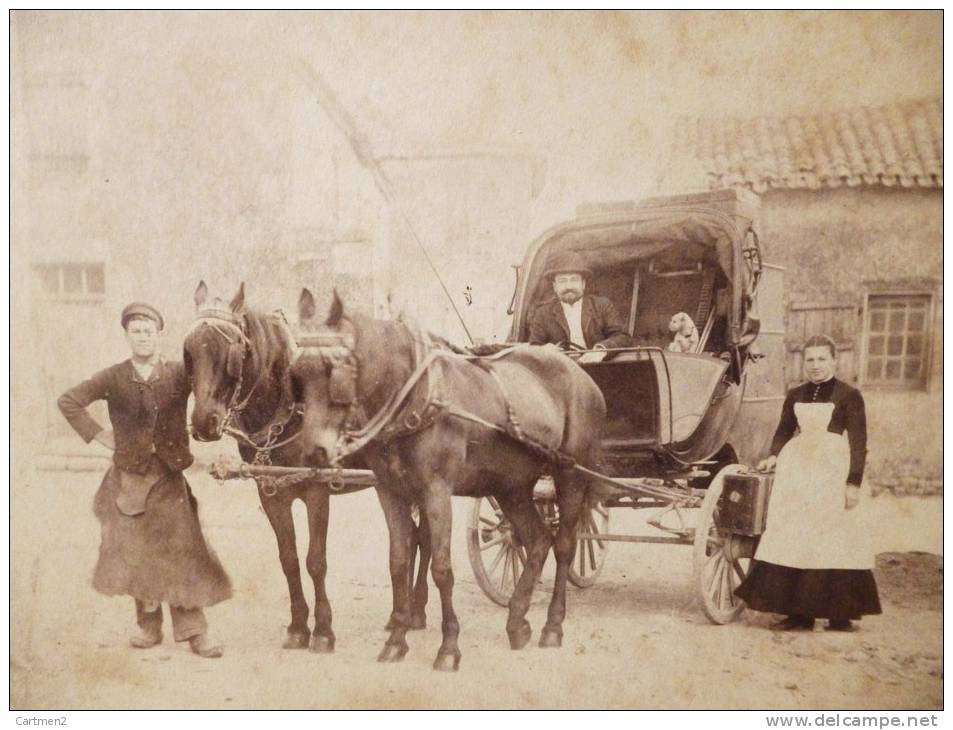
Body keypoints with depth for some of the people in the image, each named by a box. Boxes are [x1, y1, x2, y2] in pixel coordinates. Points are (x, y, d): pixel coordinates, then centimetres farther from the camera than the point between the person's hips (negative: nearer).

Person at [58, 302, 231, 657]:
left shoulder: (180, 374, -1)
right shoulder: (113, 378, 0)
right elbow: (68, 401, 7)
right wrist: (97, 434, 1)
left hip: (170, 474, -1)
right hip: (129, 475, 1)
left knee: (181, 548, -4)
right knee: (135, 551, 6)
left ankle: (193, 630, 1)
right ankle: (148, 626, 21)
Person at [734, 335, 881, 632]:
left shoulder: (849, 396, -1)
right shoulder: (795, 395, 11)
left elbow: (858, 442, -3)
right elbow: (784, 430, 18)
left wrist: (854, 482, -9)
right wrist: (773, 456, 1)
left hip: (831, 474, -4)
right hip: (797, 471, 4)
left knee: (832, 541, -2)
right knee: (793, 541, 2)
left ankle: (839, 615, 8)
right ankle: (798, 613, 8)